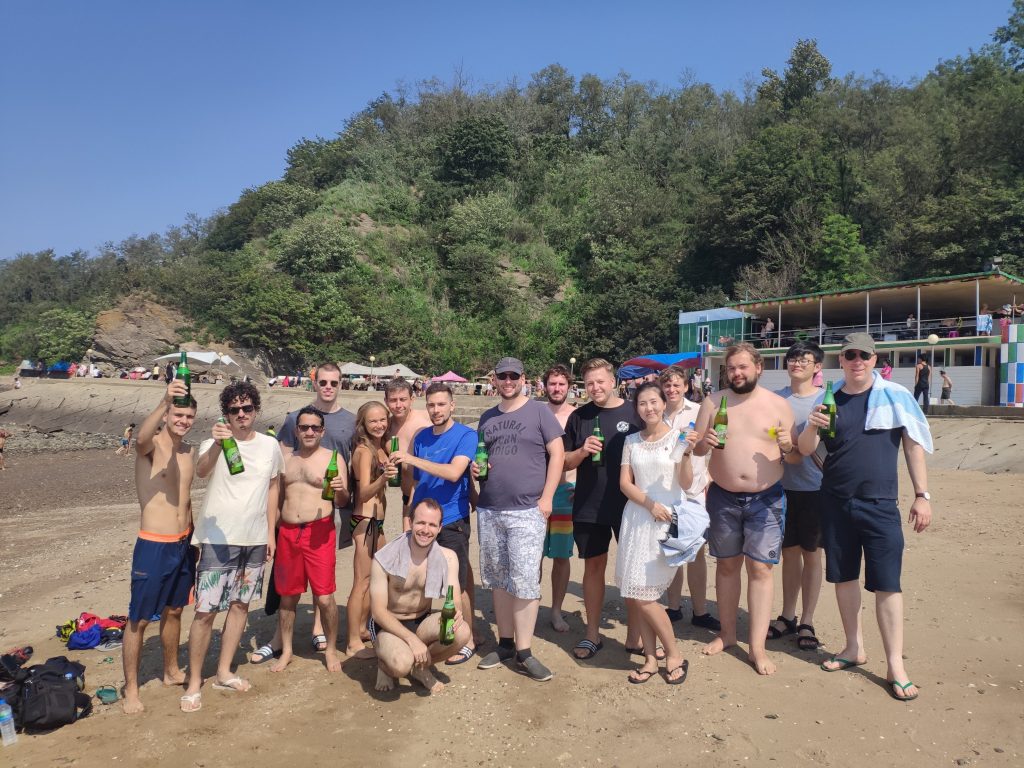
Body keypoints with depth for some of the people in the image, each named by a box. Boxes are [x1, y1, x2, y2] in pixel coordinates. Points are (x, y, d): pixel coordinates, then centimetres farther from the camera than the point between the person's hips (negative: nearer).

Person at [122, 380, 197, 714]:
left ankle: (172, 671, 38)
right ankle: (130, 689, 19)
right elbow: (141, 439, -40)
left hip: (184, 545, 6)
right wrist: (164, 401, -55)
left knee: (173, 611, 21)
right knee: (139, 620, 5)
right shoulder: (151, 446, -12)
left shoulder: (189, 453, 7)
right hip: (153, 546, -6)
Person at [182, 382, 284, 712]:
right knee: (206, 610, -2)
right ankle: (194, 683, 14)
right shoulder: (215, 442, -11)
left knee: (240, 604, 14)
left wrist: (270, 532, 10)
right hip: (218, 539, -5)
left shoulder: (270, 446, 2)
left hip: (255, 539, 5)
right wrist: (216, 445, -52)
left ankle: (223, 672, 30)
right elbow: (201, 470, -32)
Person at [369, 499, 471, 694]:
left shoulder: (448, 557, -10)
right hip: (388, 625, -4)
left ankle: (420, 668, 3)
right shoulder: (384, 559, -20)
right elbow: (378, 611, -19)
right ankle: (385, 665, 4)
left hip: (422, 622, 4)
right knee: (401, 664, -35)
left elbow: (455, 600, -11)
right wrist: (411, 639, -30)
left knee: (462, 632, -26)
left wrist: (455, 612, -37)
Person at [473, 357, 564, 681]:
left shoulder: (539, 412, -1)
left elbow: (557, 454, -3)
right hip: (489, 510, 5)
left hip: (527, 511, -5)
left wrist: (546, 497, -10)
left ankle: (523, 652, 5)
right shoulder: (487, 418, 14)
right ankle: (505, 643, 23)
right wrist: (475, 466, 0)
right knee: (499, 579, 11)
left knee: (525, 581, -5)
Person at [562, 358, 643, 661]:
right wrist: (582, 451, -14)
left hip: (629, 505, -2)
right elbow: (565, 462, 7)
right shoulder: (578, 417, 4)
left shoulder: (634, 413, -3)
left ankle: (635, 634, 21)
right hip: (588, 507, 2)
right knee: (593, 566, 11)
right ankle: (592, 634, 24)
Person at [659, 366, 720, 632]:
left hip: (693, 490, -2)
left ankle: (700, 611, 12)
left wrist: (709, 481, -8)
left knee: (696, 552, 2)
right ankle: (674, 607, 23)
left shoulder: (698, 412, 0)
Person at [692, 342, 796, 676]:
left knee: (760, 569, -2)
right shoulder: (712, 403, 2)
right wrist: (705, 442, -18)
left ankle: (757, 647, 6)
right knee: (727, 564, 11)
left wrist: (788, 445, -18)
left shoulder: (778, 405, 0)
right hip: (723, 497, 2)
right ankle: (727, 633, 26)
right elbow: (696, 449, 4)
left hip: (766, 498, -1)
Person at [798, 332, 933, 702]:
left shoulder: (895, 396, -2)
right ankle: (854, 648, 29)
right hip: (835, 502, 3)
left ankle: (895, 666, 10)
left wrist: (922, 495, -2)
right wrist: (812, 427, -20)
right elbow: (805, 450, 2)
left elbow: (914, 446, 2)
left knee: (887, 583, -2)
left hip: (880, 505, -3)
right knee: (844, 576, 12)